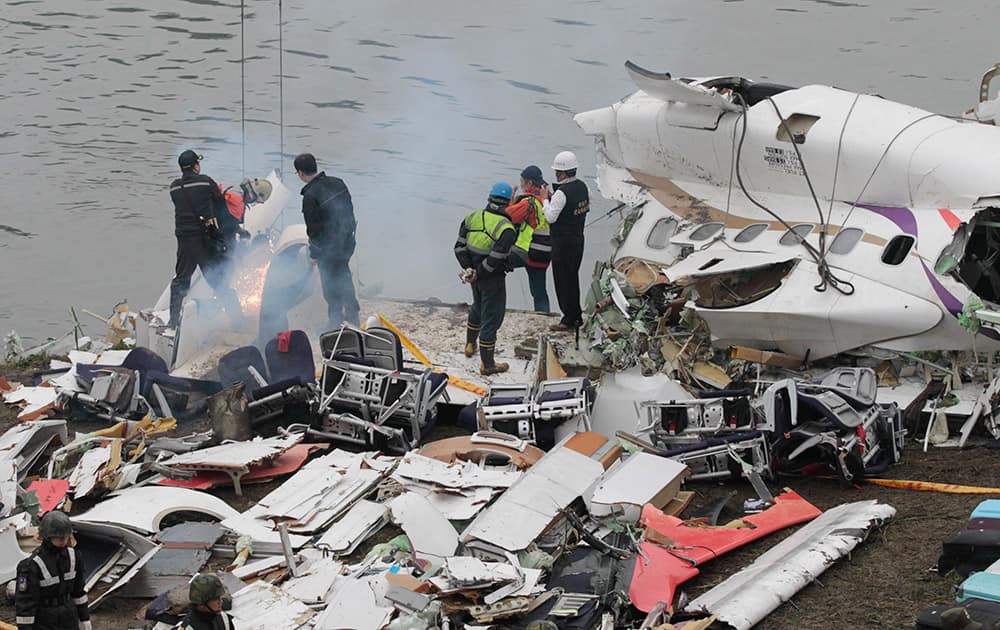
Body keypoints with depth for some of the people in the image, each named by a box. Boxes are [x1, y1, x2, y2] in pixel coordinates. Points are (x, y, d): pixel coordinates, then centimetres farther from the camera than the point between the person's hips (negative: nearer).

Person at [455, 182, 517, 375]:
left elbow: (460, 247, -3)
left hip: (476, 275, 7)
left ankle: (470, 345, 50)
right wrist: (477, 274, -13)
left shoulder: (473, 217, -2)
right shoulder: (506, 229, -21)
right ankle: (487, 364, 11)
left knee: (478, 308, 31)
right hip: (492, 279, -7)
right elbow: (494, 259, -25)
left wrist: (468, 269, -4)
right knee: (491, 318, 4)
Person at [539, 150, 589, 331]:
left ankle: (569, 320, 4)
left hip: (563, 242, -9)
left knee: (563, 279, 1)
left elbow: (550, 217, -22)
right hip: (578, 238, 9)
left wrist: (545, 199, -7)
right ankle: (576, 316, 25)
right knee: (573, 277, 18)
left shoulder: (562, 193, -22)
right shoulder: (582, 187, 5)